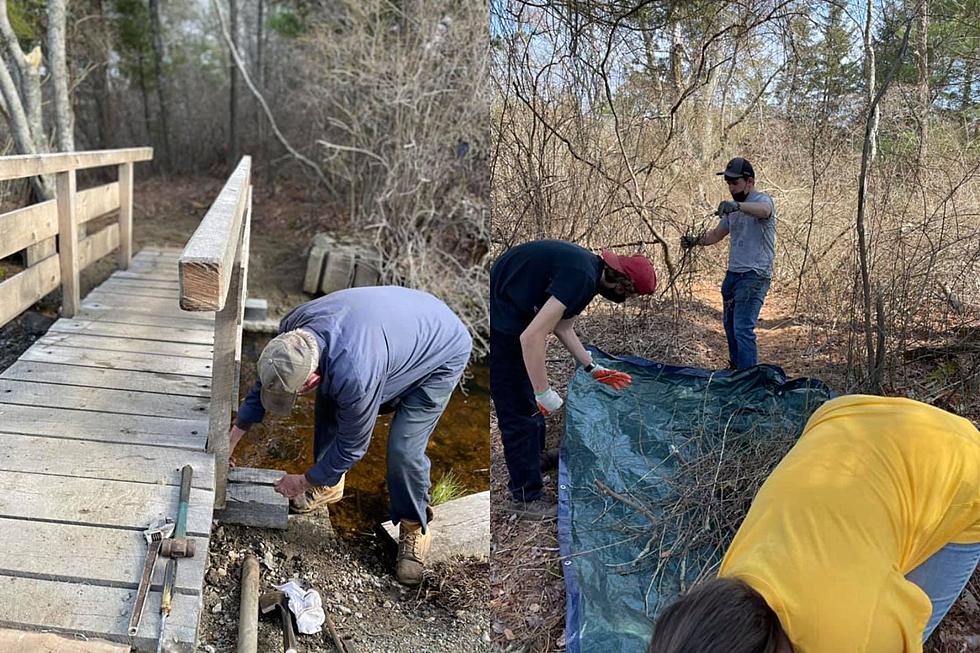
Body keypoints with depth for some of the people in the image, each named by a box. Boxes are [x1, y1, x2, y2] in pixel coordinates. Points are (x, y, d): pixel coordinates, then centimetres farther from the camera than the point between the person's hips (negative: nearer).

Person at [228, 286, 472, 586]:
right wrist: (233, 437, 6)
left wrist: (304, 482, -8)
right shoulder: (293, 329, -21)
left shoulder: (354, 376, -43)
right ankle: (331, 484, 29)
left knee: (403, 450, -17)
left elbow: (352, 445, -24)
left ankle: (415, 528, 11)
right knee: (328, 405, 5)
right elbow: (265, 381, 1)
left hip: (442, 353, -7)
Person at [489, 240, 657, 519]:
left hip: (511, 319, 11)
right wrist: (544, 393, -20)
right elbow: (532, 337, -29)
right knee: (521, 412, -2)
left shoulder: (588, 267, 6)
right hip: (500, 326, -11)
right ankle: (526, 498, 14)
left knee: (530, 405, 23)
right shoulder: (582, 278, -26)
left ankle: (530, 474, 41)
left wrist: (593, 369, 17)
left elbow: (563, 327, 18)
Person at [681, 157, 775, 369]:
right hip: (733, 273, 9)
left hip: (754, 275, -9)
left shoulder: (762, 199, -10)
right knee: (729, 324, 18)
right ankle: (735, 366, 34)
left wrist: (737, 206, -54)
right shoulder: (733, 209, 16)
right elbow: (716, 234, 19)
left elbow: (764, 210, -35)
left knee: (743, 328, -16)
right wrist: (695, 240, 0)